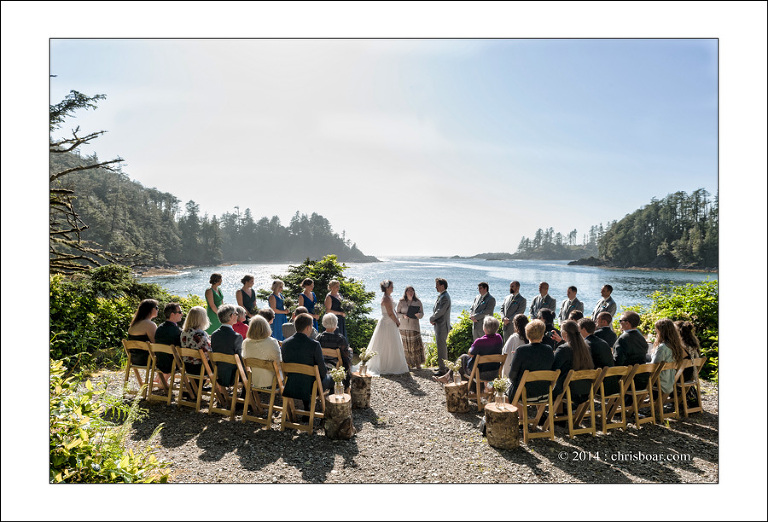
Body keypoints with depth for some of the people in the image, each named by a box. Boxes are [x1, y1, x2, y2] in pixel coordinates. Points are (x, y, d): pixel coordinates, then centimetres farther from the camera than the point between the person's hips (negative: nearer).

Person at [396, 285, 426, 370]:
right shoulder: (401, 302, 1)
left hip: (414, 326, 0)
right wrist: (403, 316, -15)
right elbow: (397, 313, 5)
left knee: (416, 345, -5)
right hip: (403, 327, 0)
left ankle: (418, 364, 7)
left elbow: (422, 314, 6)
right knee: (406, 345, 3)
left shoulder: (418, 302, 2)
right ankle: (408, 364, 15)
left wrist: (418, 315, -17)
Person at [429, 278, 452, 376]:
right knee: (442, 346, 18)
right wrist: (433, 318, 0)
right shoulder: (440, 296, 14)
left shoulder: (445, 297, -19)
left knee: (441, 347, -6)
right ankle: (444, 366, 28)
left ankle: (442, 369, -1)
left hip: (442, 326, -10)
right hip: (439, 325, 10)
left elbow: (440, 312, -22)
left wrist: (432, 318, -7)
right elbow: (436, 310, 17)